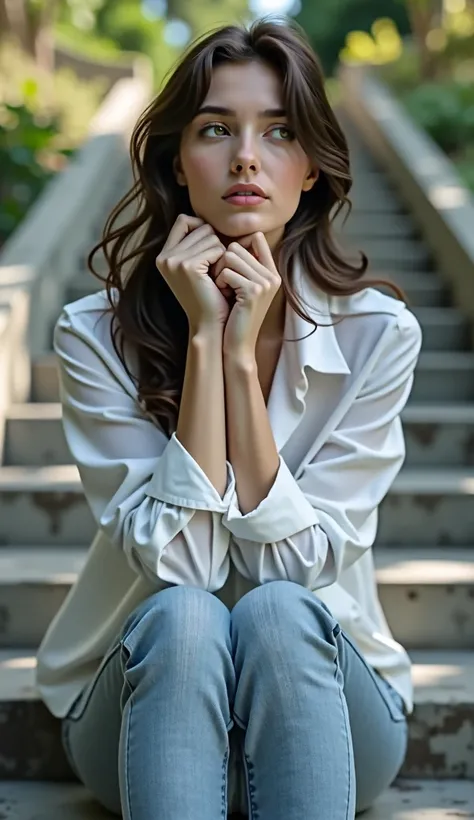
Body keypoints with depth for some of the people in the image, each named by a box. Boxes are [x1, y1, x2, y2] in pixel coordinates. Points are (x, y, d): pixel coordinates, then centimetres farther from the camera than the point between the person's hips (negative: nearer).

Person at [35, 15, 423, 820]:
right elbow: (178, 562, -21)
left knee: (276, 611, -32)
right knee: (183, 616, -33)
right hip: (147, 689, 0)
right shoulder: (96, 334, -13)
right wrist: (203, 337, -25)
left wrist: (242, 352, -24)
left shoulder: (377, 333, -12)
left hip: (322, 690, 1)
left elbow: (293, 561, -17)